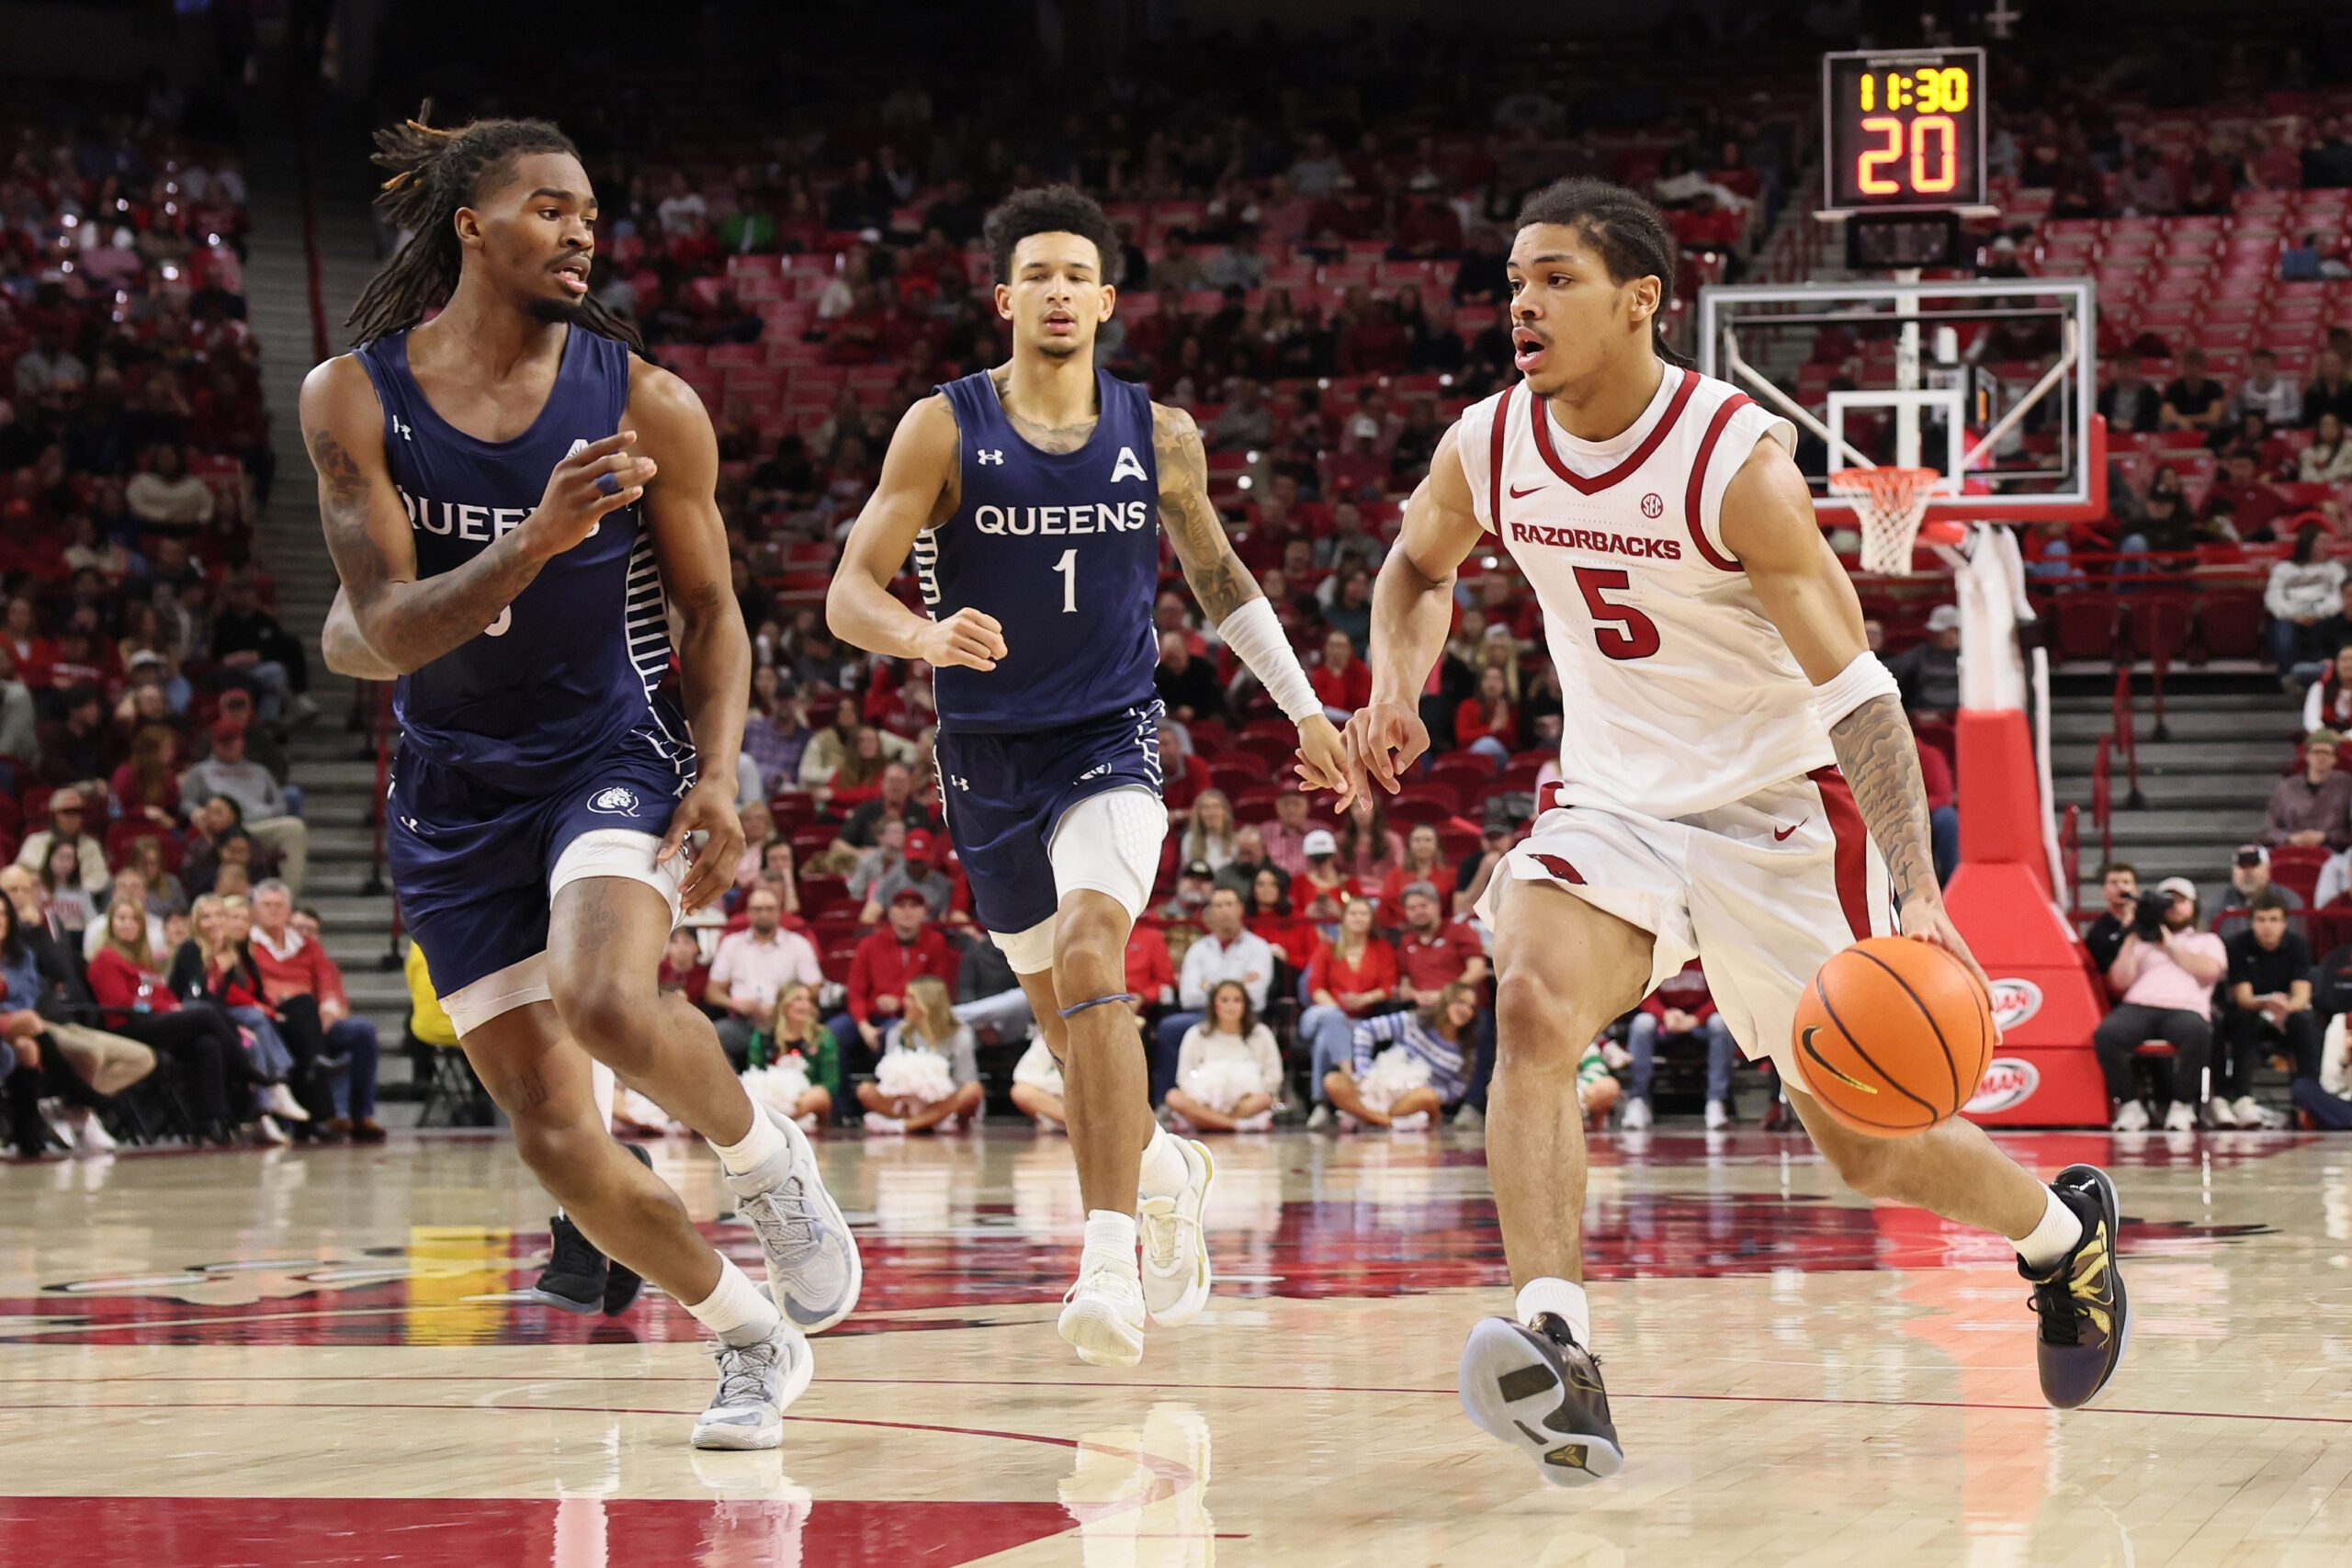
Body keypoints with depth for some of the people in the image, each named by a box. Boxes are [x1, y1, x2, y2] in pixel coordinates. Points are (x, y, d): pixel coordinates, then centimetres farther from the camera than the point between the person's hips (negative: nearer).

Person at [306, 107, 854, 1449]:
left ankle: (769, 1158, 0)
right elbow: (386, 632, -13)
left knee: (609, 1002, -32)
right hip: (456, 787, 2)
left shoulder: (647, 405, -7)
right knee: (555, 1136, -1)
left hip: (611, 749, -2)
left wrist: (719, 778, -11)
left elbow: (710, 609, 4)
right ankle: (754, 1339, 21)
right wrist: (537, 542, -29)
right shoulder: (355, 398, -8)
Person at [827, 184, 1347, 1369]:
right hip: (990, 752, 1)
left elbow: (1216, 576, 16)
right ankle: (1162, 1170, 44)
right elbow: (849, 594, -11)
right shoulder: (944, 429, -7)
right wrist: (925, 637, -33)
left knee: (1090, 951, -27)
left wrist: (1306, 710, 17)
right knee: (1066, 1018, 13)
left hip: (1111, 743, -1)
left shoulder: (1160, 437, 0)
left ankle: (1109, 1257, -32)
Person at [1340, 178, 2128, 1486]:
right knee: (1532, 1005, -28)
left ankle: (2067, 1225, 37)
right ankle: (1555, 1354, -38)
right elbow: (1421, 564, 18)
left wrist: (1919, 892, -32)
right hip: (1614, 806, 4)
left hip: (1779, 817, -4)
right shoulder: (1489, 447, -7)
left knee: (1870, 1147, 4)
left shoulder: (1738, 460, -22)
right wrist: (1396, 689, -4)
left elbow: (1858, 690, -22)